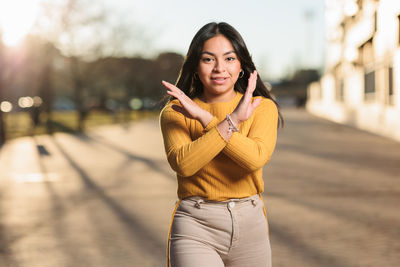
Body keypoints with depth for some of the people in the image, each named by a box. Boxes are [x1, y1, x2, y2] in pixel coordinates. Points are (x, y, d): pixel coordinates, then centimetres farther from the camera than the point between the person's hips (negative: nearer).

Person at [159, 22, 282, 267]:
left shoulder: (263, 107, 2)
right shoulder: (175, 112, 1)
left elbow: (256, 158, -16)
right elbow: (183, 164, -16)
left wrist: (205, 118, -15)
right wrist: (232, 120, -18)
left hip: (250, 228, 2)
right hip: (195, 228, -2)